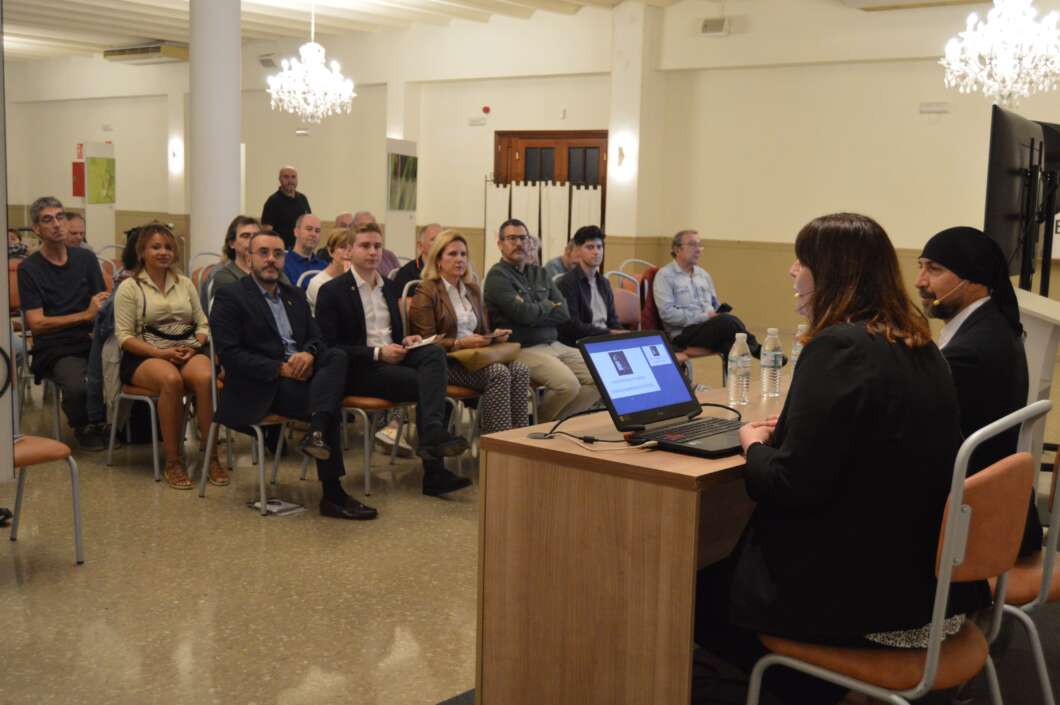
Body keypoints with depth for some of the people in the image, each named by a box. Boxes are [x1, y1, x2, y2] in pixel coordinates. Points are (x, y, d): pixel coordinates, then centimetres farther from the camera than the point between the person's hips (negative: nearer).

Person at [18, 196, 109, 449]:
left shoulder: (85, 257, 12)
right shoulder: (29, 268, 1)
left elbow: (104, 302, 6)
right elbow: (36, 323, -6)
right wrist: (86, 315, -13)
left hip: (93, 340, 3)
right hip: (56, 348, -3)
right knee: (76, 387, -33)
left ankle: (100, 422, 1)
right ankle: (83, 428, 2)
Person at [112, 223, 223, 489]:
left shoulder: (185, 283, 19)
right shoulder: (129, 287, 5)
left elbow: (203, 324, 17)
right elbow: (124, 336, -2)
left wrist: (194, 346, -6)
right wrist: (161, 353, -15)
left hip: (187, 352, 3)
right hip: (145, 356, -3)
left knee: (206, 377, -33)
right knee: (171, 380, -37)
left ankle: (212, 457, -26)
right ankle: (172, 462, -28)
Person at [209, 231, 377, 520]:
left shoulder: (295, 295, 21)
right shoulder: (229, 297, 0)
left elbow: (316, 338, 15)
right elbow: (229, 354, -11)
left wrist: (309, 353, -11)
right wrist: (280, 368, -19)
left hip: (301, 373, 6)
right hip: (261, 387, -6)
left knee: (336, 355, -26)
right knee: (330, 404, -28)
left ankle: (317, 433, -42)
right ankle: (332, 495, -26)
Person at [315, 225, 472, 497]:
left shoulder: (390, 287, 19)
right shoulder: (332, 291, -2)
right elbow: (329, 347, -9)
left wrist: (406, 341, 2)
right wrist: (377, 353, -18)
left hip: (392, 357, 6)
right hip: (359, 369, -6)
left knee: (434, 352, -27)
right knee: (427, 383, -28)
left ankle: (433, 435, -38)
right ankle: (434, 471, -28)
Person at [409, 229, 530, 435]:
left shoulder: (472, 289, 19)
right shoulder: (426, 292, -4)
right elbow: (425, 342, -10)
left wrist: (494, 335, 2)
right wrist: (459, 344, -22)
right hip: (443, 362, -7)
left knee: (520, 369, -21)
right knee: (498, 372, -30)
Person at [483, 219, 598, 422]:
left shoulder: (539, 273, 17)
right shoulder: (498, 276, -5)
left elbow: (564, 313, 7)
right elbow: (526, 314, -17)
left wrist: (536, 311, -8)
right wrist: (547, 306, 3)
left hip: (554, 344, 8)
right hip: (525, 349, -7)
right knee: (569, 384, -28)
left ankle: (558, 420, 8)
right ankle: (540, 422, 0)